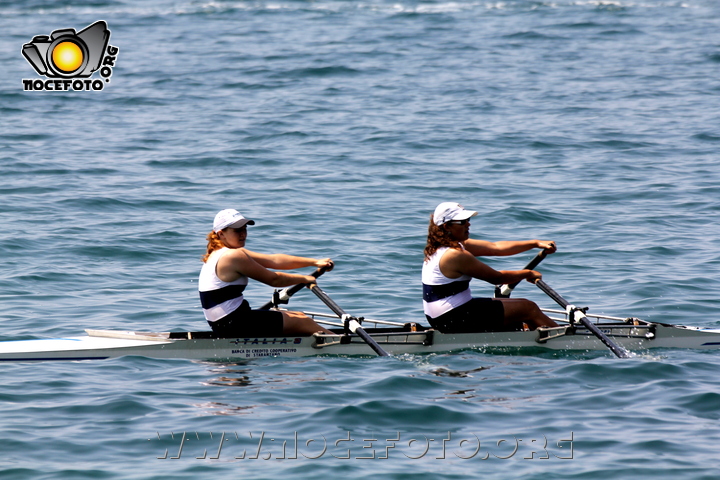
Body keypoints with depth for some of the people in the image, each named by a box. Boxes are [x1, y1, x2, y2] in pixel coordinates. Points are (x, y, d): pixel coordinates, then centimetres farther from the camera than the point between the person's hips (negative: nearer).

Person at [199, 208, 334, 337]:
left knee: (298, 317, 15)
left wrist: (315, 262, 10)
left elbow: (274, 260, 13)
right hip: (235, 326, -10)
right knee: (302, 322, 0)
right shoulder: (233, 256, -17)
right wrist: (304, 279, 7)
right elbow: (273, 279, -10)